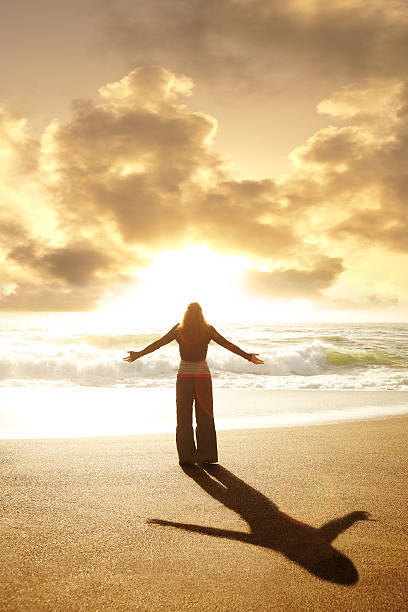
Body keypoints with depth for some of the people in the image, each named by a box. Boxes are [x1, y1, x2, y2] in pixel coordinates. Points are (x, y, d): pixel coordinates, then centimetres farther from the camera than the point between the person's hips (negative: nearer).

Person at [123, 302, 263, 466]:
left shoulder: (178, 330, -3)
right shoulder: (208, 330, -2)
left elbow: (157, 343, 1)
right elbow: (228, 345, 3)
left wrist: (138, 354, 10)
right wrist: (248, 356, 13)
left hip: (184, 376, 0)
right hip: (203, 375, 1)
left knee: (184, 418, 6)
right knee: (205, 417, 9)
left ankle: (186, 456, 5)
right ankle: (206, 456, 10)